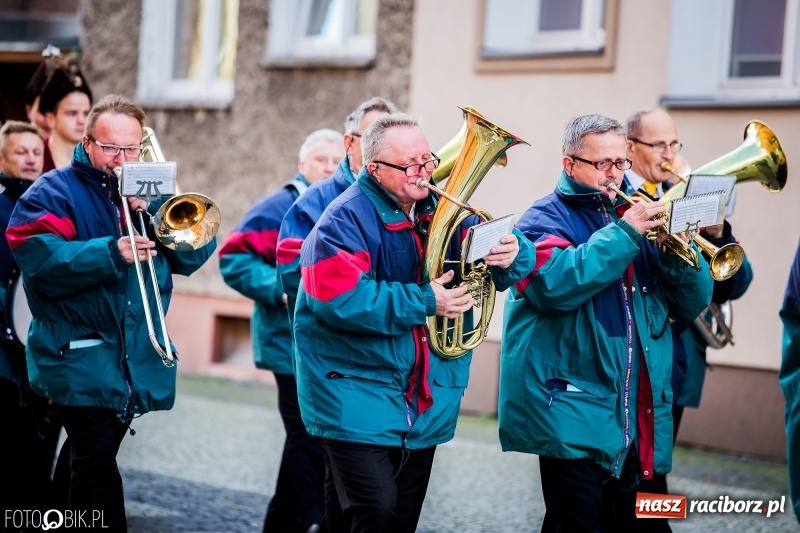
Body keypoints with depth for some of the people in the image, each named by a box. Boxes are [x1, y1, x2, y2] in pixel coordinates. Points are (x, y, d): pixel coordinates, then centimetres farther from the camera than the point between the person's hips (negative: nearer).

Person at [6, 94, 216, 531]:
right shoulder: (53, 192, -4)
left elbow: (194, 255, 2)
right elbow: (41, 261, -20)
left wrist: (151, 212, -13)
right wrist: (111, 253, -31)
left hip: (138, 360, 6)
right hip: (80, 359, -6)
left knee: (88, 462, 19)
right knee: (95, 465, -15)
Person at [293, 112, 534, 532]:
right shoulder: (346, 220, -13)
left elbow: (488, 271, 6)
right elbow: (339, 300, -25)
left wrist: (511, 254, -19)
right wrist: (424, 302, -24)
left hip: (426, 400, 7)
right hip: (359, 397, -7)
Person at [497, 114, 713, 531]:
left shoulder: (634, 217, 16)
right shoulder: (545, 219, -1)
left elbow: (691, 305, 11)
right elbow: (555, 284, -23)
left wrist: (680, 255, -9)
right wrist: (623, 233, -22)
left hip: (636, 416, 6)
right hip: (574, 415, -6)